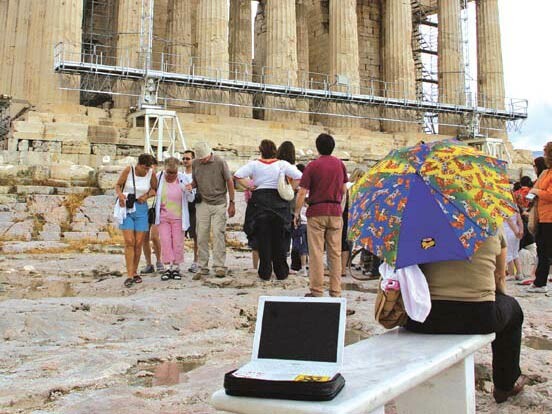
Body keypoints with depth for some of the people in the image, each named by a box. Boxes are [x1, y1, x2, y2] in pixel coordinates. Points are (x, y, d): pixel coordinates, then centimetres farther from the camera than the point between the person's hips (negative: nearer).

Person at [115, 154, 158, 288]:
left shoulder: (151, 174, -3)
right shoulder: (128, 170, -7)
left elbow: (155, 189, 13)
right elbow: (118, 185, 3)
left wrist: (147, 195, -6)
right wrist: (120, 194, -17)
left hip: (141, 209, 2)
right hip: (126, 207, -2)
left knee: (138, 243, 0)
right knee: (129, 242, -11)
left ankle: (134, 273, 15)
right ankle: (129, 275, -10)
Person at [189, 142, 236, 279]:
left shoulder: (220, 162, -5)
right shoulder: (195, 163, 5)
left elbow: (230, 182, 1)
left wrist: (232, 203, 0)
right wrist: (191, 186, -7)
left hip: (218, 203, -3)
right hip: (202, 203, 3)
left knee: (218, 234, -6)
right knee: (201, 236, 0)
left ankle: (219, 267, 1)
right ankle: (203, 268, 7)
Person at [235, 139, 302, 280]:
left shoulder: (254, 164, -1)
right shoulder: (282, 164, -1)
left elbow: (237, 175, -8)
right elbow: (298, 177, -7)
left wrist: (250, 186, 0)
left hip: (259, 202, 0)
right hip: (279, 202, 0)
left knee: (263, 238, 6)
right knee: (279, 238, 8)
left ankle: (265, 272, 8)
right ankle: (281, 272, 13)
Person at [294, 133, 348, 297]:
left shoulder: (313, 165, -6)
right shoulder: (340, 164, 7)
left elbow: (302, 192, -9)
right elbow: (344, 190, 13)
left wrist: (297, 213, 0)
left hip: (316, 212, -3)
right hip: (336, 212, 4)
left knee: (316, 253, 1)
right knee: (335, 253, 7)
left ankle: (317, 290, 1)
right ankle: (336, 291, 9)